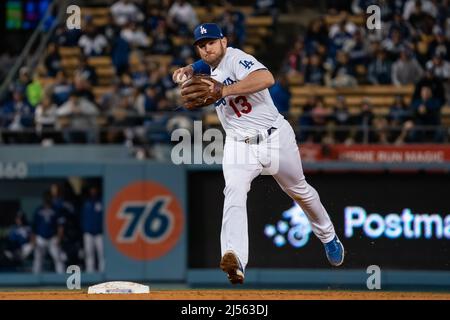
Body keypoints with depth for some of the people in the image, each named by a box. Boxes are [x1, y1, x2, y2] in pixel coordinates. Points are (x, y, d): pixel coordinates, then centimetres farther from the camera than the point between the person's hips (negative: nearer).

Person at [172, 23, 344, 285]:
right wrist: (187, 71, 7)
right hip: (239, 145, 5)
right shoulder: (211, 66, 6)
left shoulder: (235, 58, -19)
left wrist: (224, 90, -44)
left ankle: (328, 236, 46)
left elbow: (267, 78, -39)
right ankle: (235, 261, -45)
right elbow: (201, 65, 32)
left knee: (299, 191, 16)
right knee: (234, 191, -24)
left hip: (275, 138, -5)